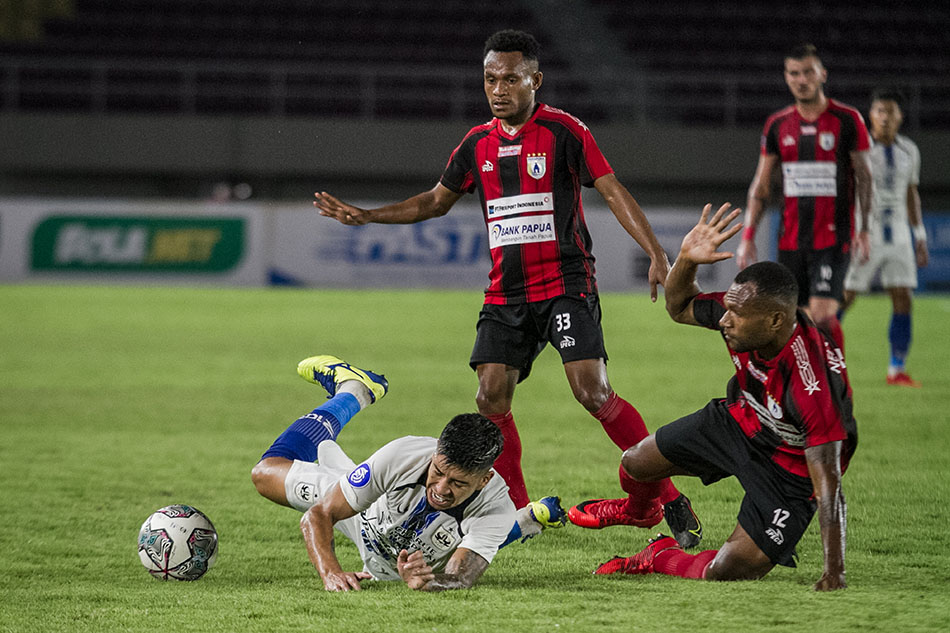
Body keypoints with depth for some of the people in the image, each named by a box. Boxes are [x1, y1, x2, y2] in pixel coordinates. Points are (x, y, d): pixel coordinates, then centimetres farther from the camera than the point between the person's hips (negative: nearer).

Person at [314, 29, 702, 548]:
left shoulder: (564, 131, -6)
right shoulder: (478, 143, 10)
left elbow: (613, 192, -10)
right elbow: (436, 201, 23)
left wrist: (657, 256, -21)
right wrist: (365, 216, 16)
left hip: (566, 285, -5)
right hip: (505, 291, 5)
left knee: (593, 392, -17)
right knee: (491, 399, -5)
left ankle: (661, 497, -6)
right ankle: (513, 509, 10)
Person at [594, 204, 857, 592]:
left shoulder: (813, 386, -41)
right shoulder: (741, 309, -22)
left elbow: (828, 486, -39)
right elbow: (680, 308, 0)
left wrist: (834, 573, -43)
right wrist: (687, 259, -22)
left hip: (788, 469, -7)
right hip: (738, 423, 7)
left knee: (722, 574, -16)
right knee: (635, 463, 20)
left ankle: (659, 558, 18)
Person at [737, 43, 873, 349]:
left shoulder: (847, 120, -2)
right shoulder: (777, 125, 9)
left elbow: (864, 177, 1)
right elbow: (761, 186, 13)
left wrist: (864, 230, -8)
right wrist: (747, 236, 5)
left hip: (832, 240, -4)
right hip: (790, 241, 4)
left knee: (822, 316, -17)